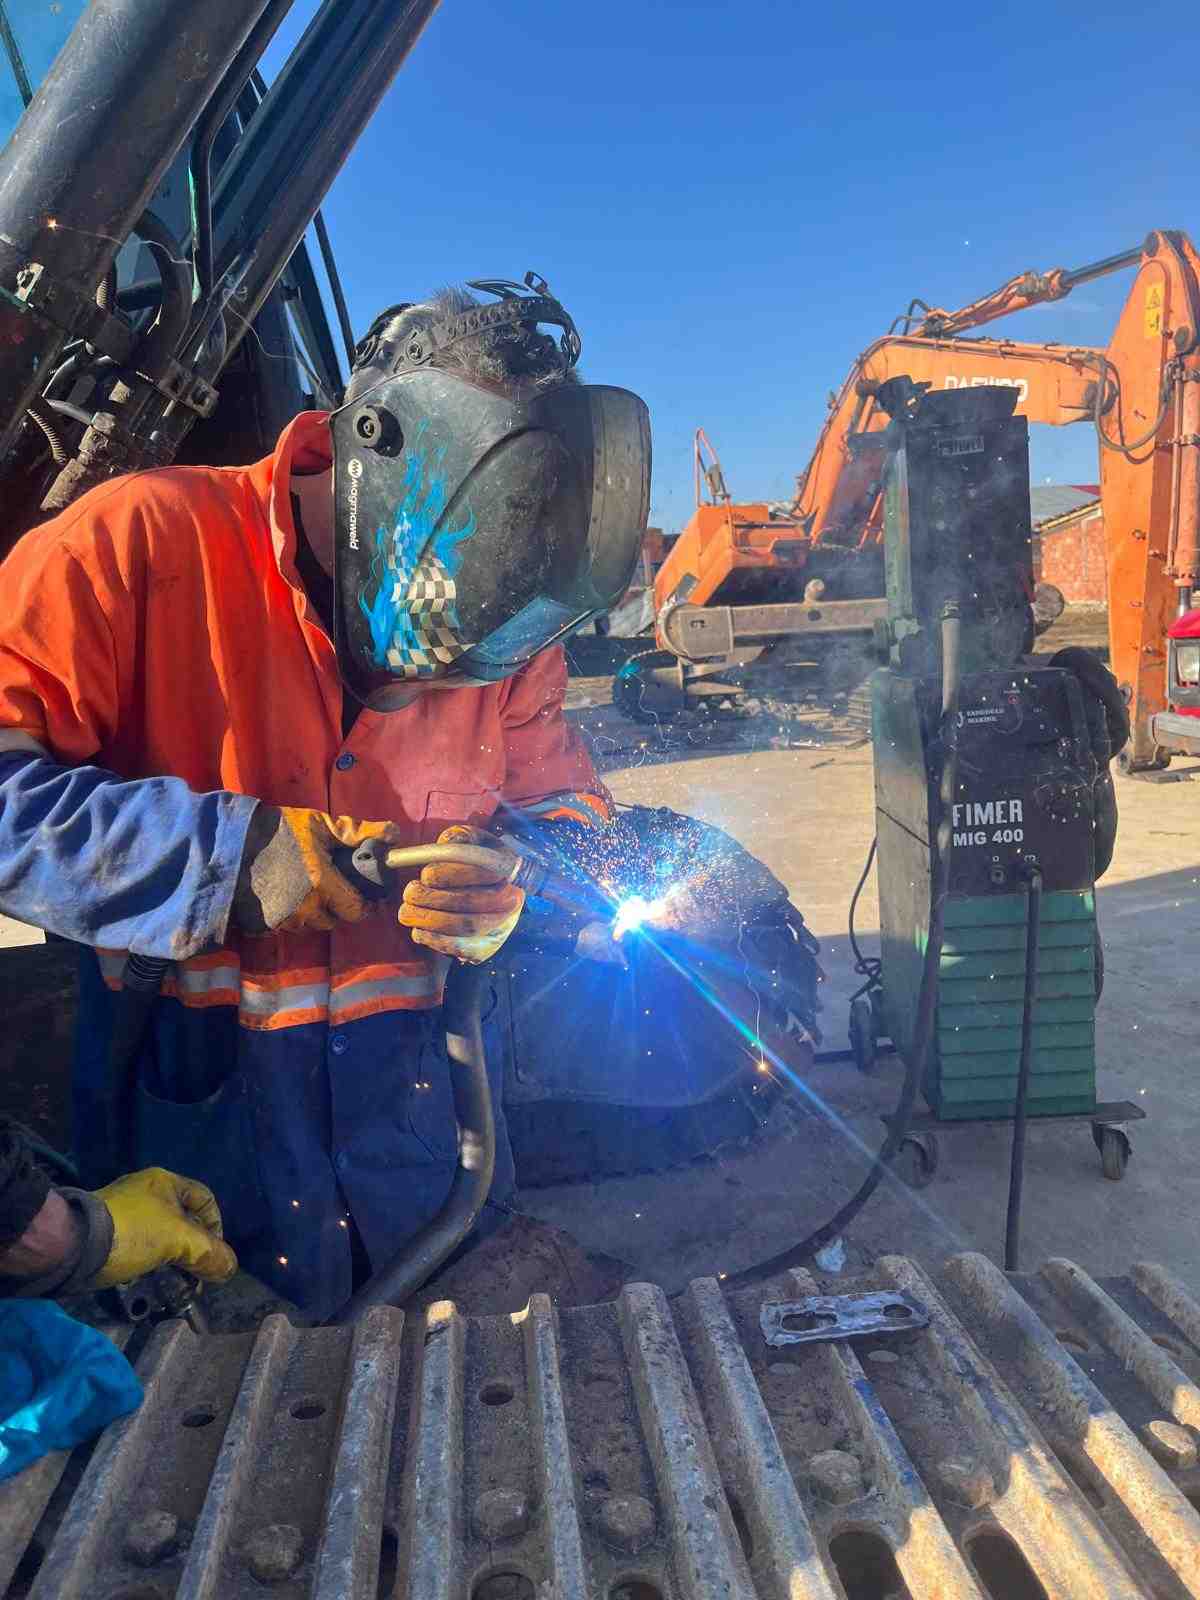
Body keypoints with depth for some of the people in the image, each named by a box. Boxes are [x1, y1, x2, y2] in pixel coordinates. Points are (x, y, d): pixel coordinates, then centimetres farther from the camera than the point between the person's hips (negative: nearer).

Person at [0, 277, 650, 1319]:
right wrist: (222, 855, -24)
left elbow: (567, 807, 6)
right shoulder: (143, 544, -13)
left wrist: (512, 897, -15)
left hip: (420, 1105, 4)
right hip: (201, 1105, -3)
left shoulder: (507, 629, 0)